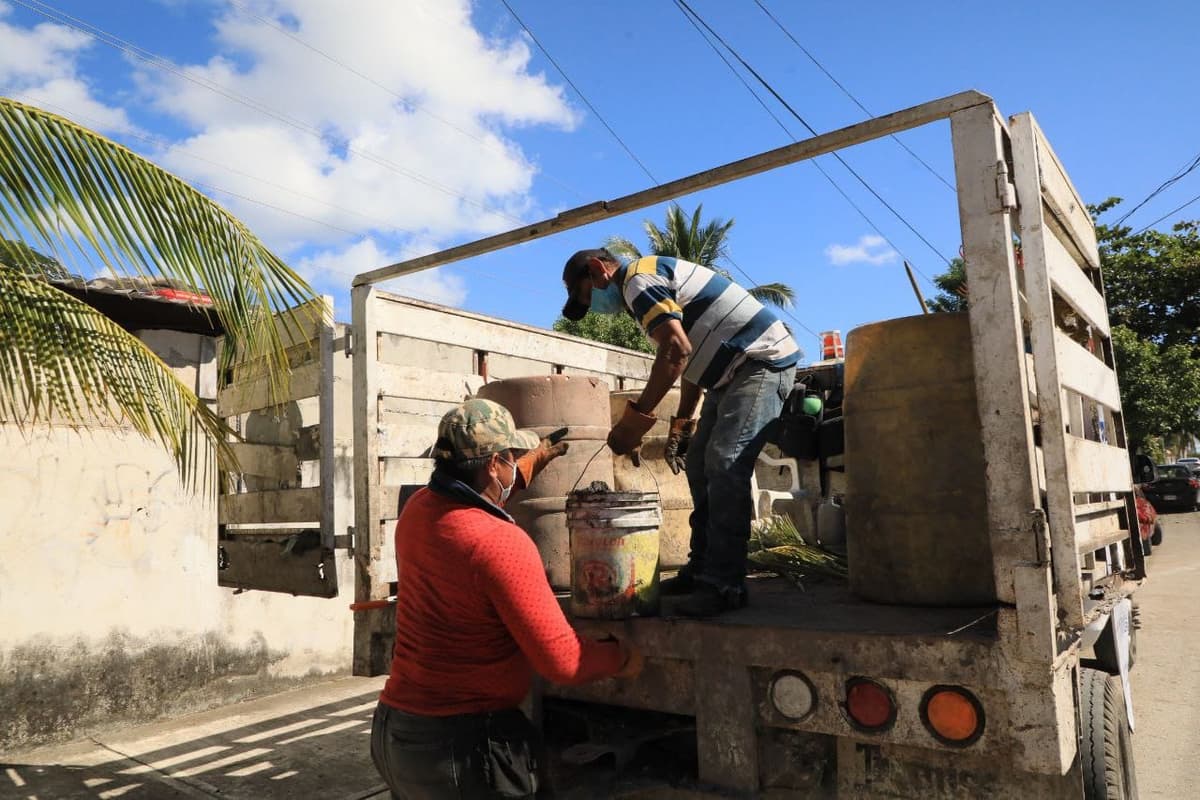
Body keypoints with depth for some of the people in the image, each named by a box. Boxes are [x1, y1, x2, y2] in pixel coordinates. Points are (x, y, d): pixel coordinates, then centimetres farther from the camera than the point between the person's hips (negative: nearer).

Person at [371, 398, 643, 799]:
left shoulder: (416, 509, -1)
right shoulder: (501, 543, -24)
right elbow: (562, 660, -24)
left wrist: (534, 461, 30)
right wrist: (621, 658, -5)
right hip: (464, 741, -7)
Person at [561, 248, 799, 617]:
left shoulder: (638, 279, -13)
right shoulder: (651, 285, 18)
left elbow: (677, 350, -27)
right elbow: (691, 360, 21)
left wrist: (636, 418, -24)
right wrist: (682, 423, 18)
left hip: (764, 362, -11)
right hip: (733, 372, 11)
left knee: (724, 463, -20)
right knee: (699, 463, 10)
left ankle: (724, 585, -17)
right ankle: (702, 569, 15)